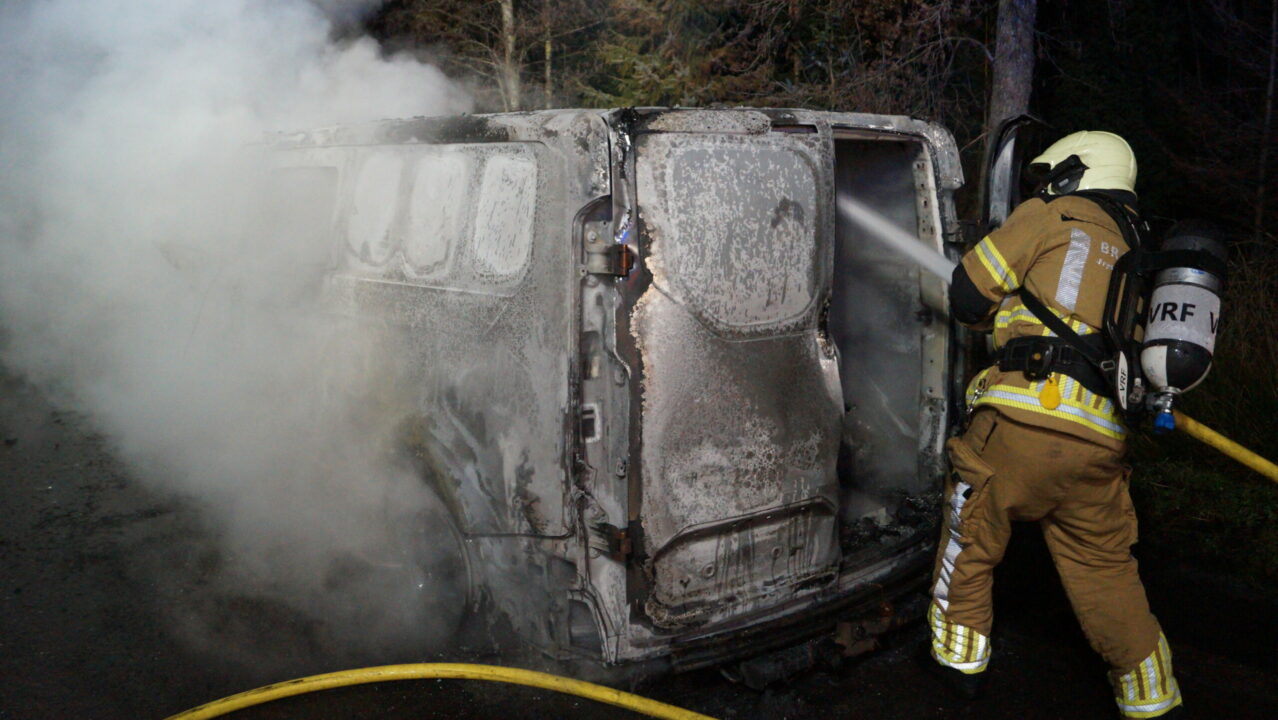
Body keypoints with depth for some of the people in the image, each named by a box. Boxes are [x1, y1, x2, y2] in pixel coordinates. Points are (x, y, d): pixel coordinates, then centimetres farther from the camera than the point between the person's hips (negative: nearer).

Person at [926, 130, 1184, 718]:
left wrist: (1000, 313, 25)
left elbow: (968, 297, 4)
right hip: (1099, 439, 6)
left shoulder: (1050, 216, 6)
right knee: (1104, 566, 18)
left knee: (971, 535, 14)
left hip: (1025, 418, -6)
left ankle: (960, 658, 25)